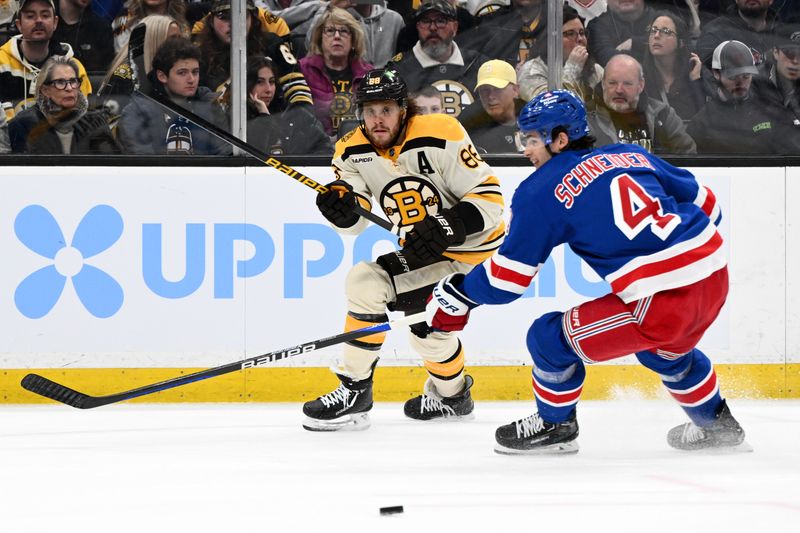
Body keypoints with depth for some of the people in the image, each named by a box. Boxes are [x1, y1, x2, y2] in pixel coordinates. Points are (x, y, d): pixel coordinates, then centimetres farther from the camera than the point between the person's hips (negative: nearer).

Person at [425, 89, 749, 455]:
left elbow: (508, 277, 2)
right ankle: (718, 425, 50)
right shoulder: (629, 155, 16)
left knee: (551, 338, 9)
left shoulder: (542, 191, -1)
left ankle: (554, 426, 29)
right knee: (663, 351, 38)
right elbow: (706, 203, 21)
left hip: (662, 301, -7)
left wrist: (458, 292, 19)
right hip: (715, 277, 8)